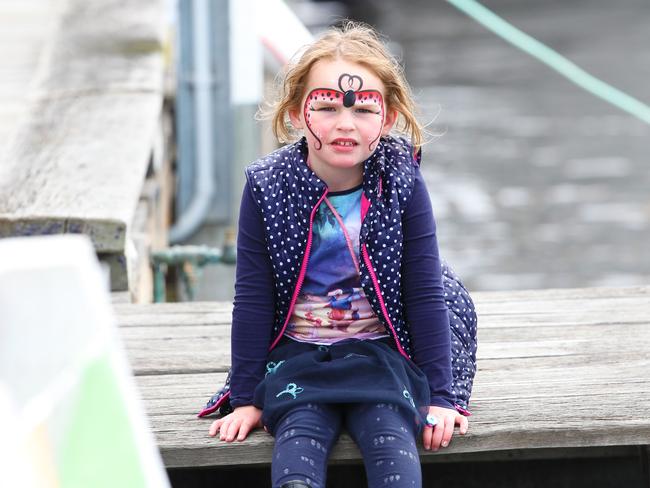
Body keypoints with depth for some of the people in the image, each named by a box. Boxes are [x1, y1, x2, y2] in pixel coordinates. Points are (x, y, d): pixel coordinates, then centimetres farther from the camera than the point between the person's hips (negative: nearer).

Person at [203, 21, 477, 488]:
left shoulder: (403, 185, -6)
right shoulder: (268, 187, -6)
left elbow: (425, 295, -1)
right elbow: (253, 299, 0)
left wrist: (441, 395, -2)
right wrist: (247, 397, 1)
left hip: (380, 353, 0)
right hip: (297, 356, 0)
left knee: (392, 437, -25)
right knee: (298, 438, -26)